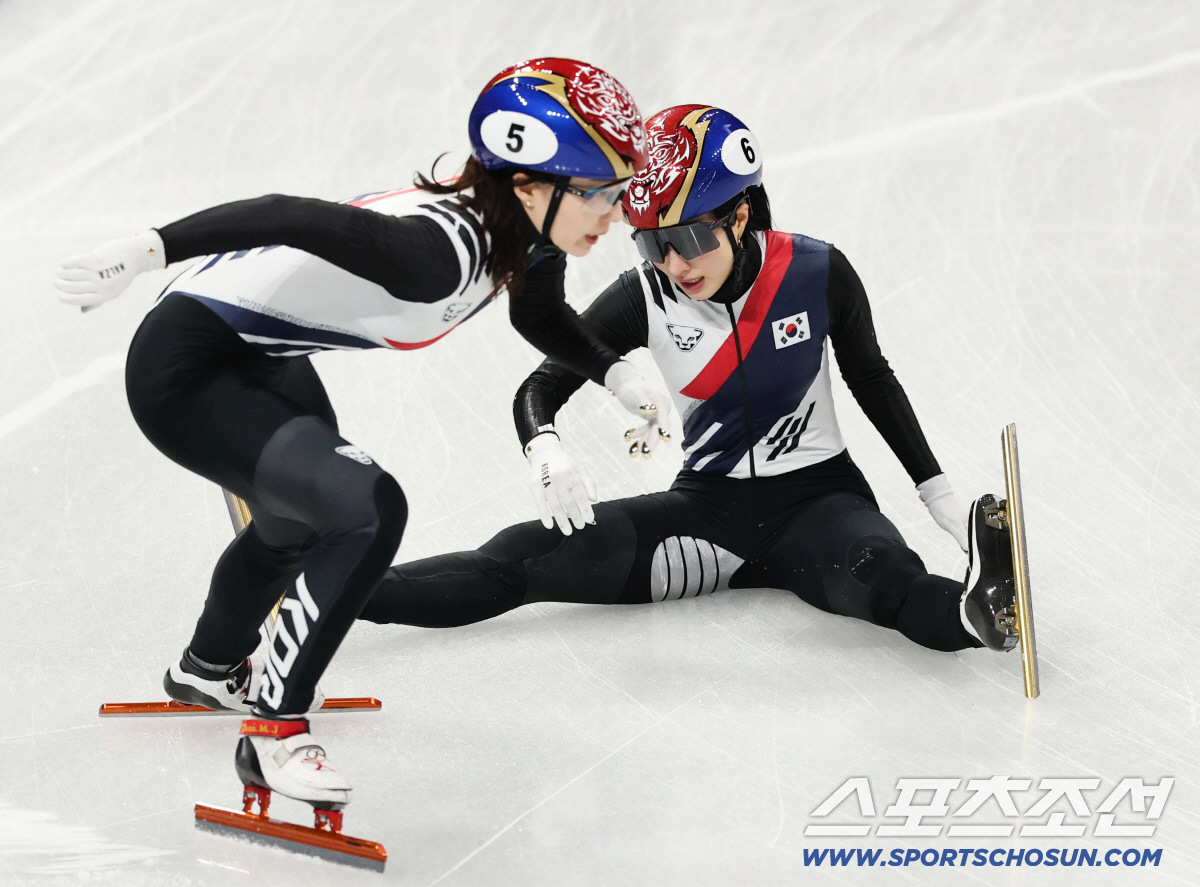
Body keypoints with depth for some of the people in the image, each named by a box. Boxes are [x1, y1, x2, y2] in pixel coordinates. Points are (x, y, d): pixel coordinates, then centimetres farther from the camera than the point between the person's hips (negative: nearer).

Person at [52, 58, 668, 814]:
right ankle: (274, 733, -8)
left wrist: (615, 373, 3)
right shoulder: (442, 246, -35)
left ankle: (212, 669, 61)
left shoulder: (533, 237, -7)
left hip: (264, 359, 10)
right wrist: (151, 249, -50)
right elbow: (293, 217, -43)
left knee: (303, 520, 31)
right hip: (186, 372, -10)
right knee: (367, 510, -24)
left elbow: (541, 316, 14)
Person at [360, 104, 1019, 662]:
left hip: (817, 494, 0)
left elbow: (872, 380, 5)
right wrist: (546, 454, -28)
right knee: (535, 556, -19)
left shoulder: (817, 274, -12)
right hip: (709, 504, 0)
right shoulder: (645, 298, -10)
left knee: (877, 578, -39)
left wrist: (937, 493, 4)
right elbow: (540, 389, -5)